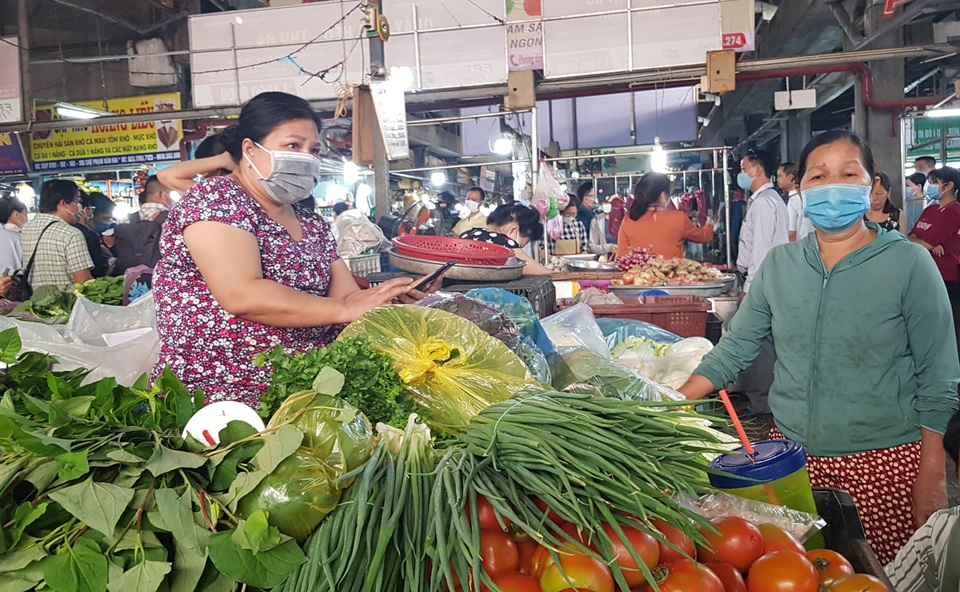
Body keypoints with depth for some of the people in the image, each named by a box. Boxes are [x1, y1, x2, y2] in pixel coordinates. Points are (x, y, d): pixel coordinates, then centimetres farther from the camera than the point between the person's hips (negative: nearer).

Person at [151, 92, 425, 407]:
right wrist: (347, 309, -18)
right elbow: (241, 295, -20)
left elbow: (348, 295, 8)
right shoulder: (215, 198, -6)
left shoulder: (313, 224, 16)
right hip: (221, 396, -7)